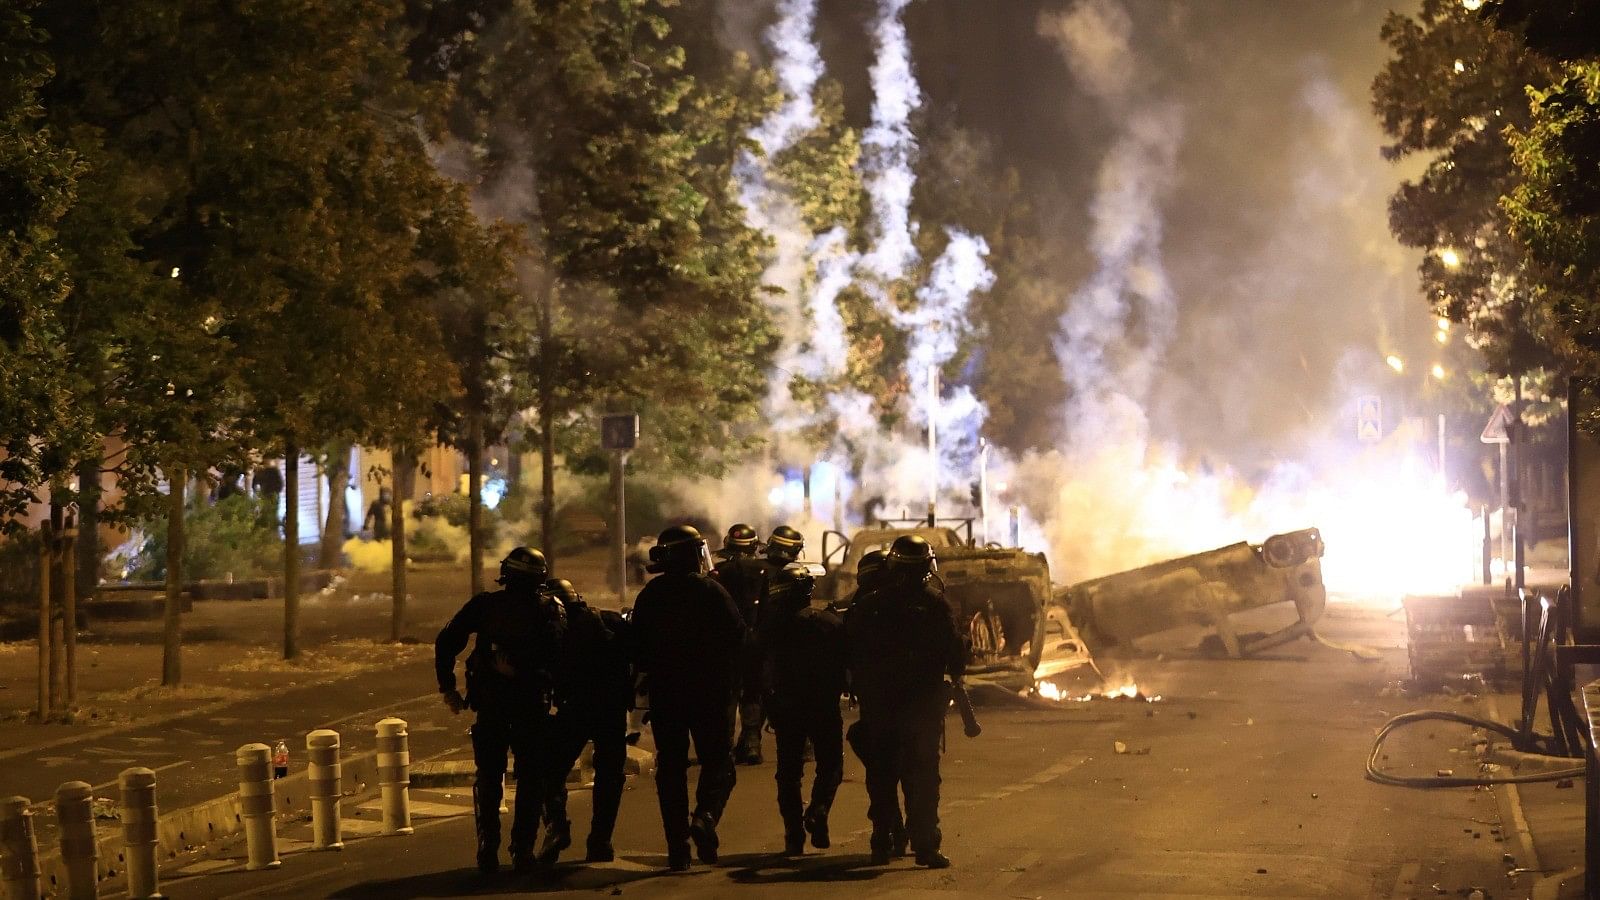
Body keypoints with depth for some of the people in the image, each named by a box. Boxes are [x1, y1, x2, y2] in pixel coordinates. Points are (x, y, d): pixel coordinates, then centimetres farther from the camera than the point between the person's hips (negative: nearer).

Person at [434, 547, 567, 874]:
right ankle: (522, 850, 4)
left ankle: (488, 850, 7)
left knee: (488, 778, 12)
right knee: (530, 779, 8)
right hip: (532, 703, -2)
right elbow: (559, 653, -14)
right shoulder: (551, 610, 2)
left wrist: (447, 687, 6)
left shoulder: (484, 604, 6)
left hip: (489, 701, 2)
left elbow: (446, 642, 2)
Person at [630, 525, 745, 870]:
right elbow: (738, 637, -10)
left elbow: (638, 650, 7)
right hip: (710, 691, -3)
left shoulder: (648, 597, 4)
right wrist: (720, 669, 7)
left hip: (664, 695, 3)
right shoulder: (711, 591, -7)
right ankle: (706, 815, -21)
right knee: (718, 761, 6)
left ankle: (677, 847, 5)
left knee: (671, 767, 9)